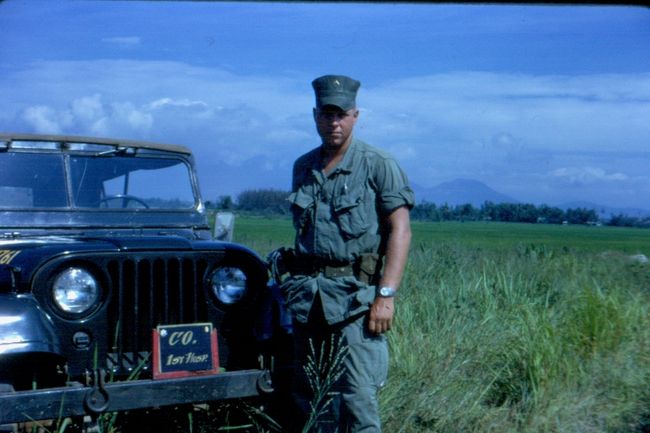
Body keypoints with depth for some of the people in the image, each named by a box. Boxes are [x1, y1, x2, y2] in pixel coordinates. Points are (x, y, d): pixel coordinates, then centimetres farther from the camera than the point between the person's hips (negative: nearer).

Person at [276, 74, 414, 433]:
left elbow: (400, 230, -9)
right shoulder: (303, 168, 13)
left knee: (357, 399, -8)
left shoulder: (378, 165, -4)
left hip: (354, 295, -5)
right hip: (307, 294, 6)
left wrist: (386, 294, -18)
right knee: (309, 400, 10)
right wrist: (296, 285, 14)